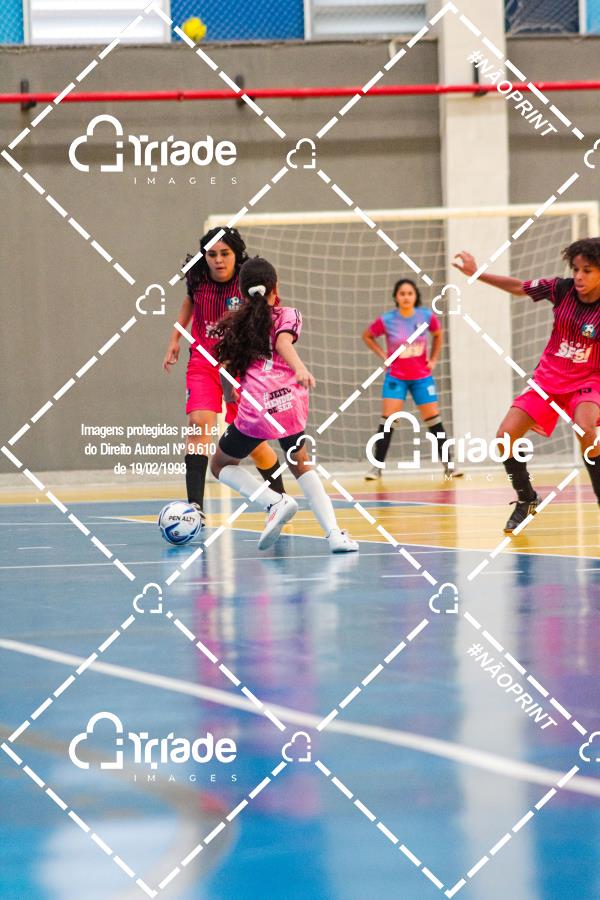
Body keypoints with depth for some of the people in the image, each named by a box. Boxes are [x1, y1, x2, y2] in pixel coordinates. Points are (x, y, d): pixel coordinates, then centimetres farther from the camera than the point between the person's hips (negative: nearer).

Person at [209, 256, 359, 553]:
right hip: (289, 401, 1)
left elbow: (229, 367, 22)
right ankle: (334, 534, 5)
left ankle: (276, 502, -3)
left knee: (221, 465, 22)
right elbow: (283, 343, -10)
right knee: (301, 465, 24)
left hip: (254, 407, -1)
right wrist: (300, 368, -27)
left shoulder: (234, 323, 19)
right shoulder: (287, 315, 12)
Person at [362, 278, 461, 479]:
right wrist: (383, 355, -4)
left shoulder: (427, 316, -8)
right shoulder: (386, 320, -12)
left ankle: (448, 464, 12)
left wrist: (433, 359, 5)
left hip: (422, 376, 2)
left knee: (433, 419, 2)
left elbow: (437, 335, 13)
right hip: (396, 377, -1)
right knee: (388, 420, -10)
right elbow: (367, 336, 6)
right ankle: (377, 466, -5)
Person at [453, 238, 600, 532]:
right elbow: (517, 287, 3)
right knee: (506, 436, -6)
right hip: (548, 377, 4)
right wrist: (476, 273, -2)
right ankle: (527, 499, 19)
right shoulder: (562, 289, -8)